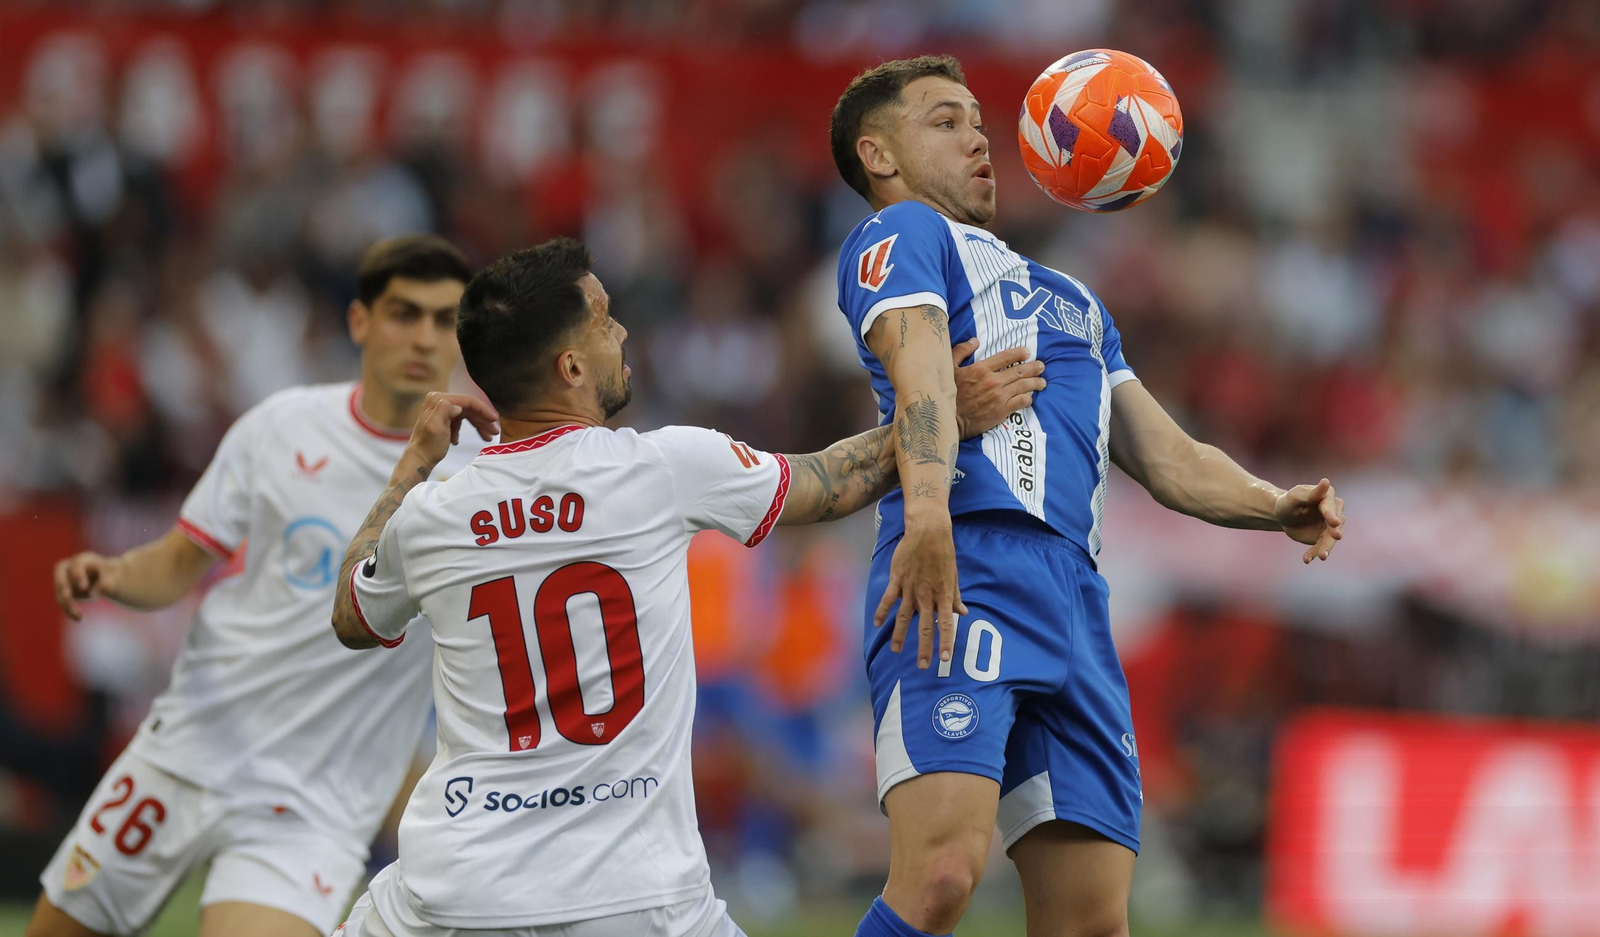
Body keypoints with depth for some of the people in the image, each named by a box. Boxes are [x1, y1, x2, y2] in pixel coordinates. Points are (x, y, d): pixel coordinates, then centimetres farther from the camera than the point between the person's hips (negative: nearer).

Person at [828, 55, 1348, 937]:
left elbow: (1164, 456, 31)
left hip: (1074, 599, 8)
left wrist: (1274, 505, 11)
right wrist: (927, 514, -29)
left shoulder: (1066, 297, 36)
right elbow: (921, 372, -10)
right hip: (968, 573, -8)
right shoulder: (900, 235, 11)